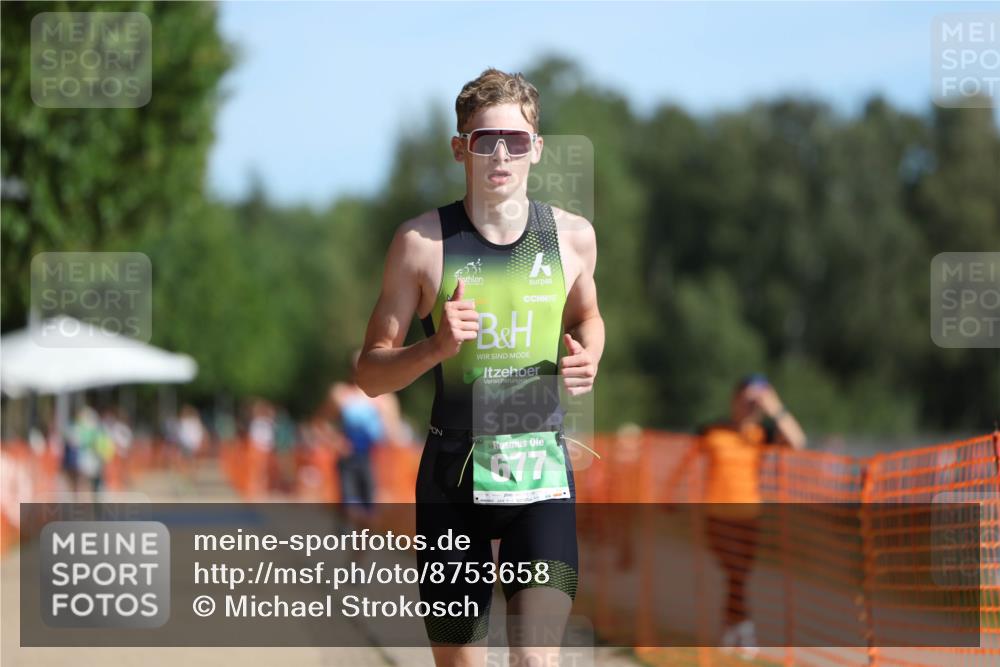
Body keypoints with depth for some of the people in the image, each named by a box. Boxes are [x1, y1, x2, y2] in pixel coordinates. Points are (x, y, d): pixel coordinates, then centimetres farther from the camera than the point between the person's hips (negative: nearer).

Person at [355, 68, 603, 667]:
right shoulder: (422, 241, -3)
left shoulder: (572, 236, 3)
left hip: (543, 471, 0)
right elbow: (370, 374, 1)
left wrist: (588, 362, 3)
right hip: (453, 473, 0)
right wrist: (435, 347, -18)